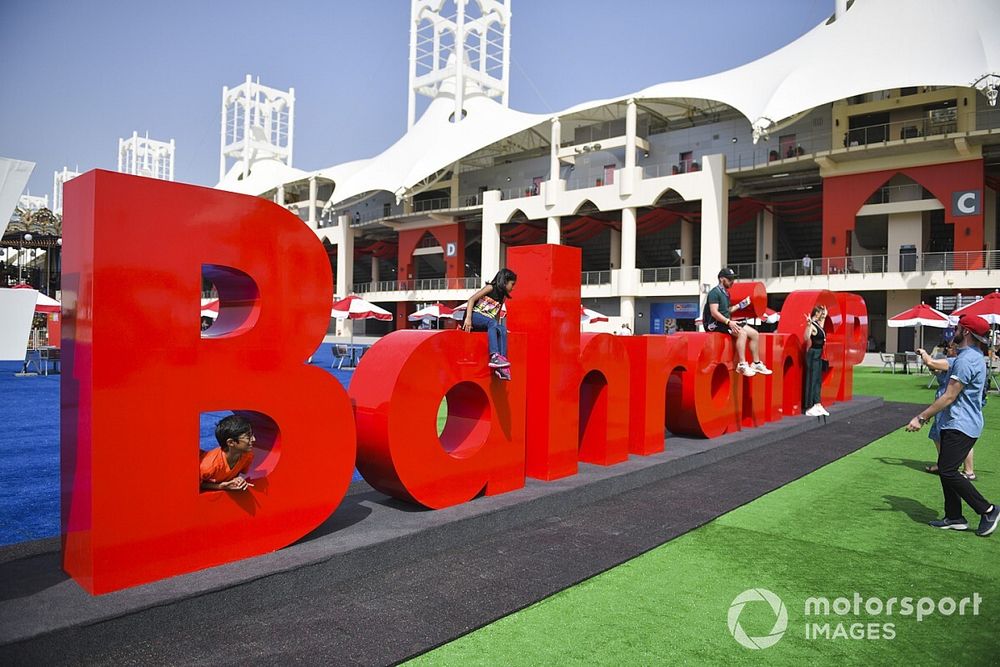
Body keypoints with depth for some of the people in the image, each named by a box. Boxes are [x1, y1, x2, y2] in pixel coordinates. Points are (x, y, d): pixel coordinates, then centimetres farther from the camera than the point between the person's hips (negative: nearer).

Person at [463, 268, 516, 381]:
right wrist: (468, 318, -21)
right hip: (476, 316, -6)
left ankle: (501, 366, -33)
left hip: (490, 323, 6)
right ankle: (494, 356, -48)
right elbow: (471, 299, -9)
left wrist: (501, 327, 2)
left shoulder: (503, 297, 19)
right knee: (491, 322, -34)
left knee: (502, 329, -22)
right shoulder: (491, 288, 0)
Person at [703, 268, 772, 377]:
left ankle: (756, 363, 5)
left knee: (754, 333, 1)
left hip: (726, 322, 10)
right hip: (716, 324, -10)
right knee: (742, 333, -30)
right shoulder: (714, 292, -11)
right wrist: (728, 322, -29)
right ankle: (742, 365, -27)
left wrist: (740, 305, 14)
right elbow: (714, 312, -21)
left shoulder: (726, 293, 19)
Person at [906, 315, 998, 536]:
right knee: (945, 470, 12)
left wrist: (921, 418, -18)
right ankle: (954, 518, 18)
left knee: (948, 471, -9)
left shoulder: (967, 359, -19)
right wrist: (927, 415, 21)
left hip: (961, 426, -11)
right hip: (956, 424, 11)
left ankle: (988, 510, 2)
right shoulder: (972, 356, 15)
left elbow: (949, 397, -22)